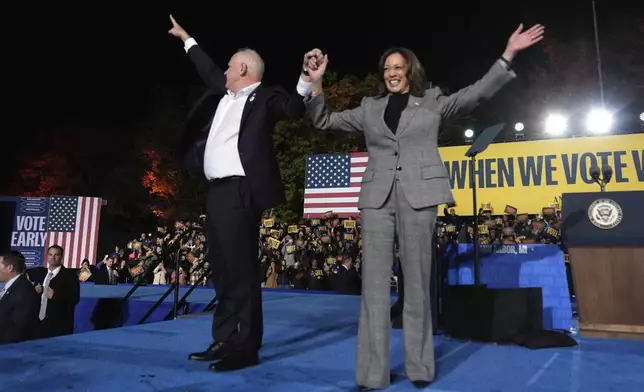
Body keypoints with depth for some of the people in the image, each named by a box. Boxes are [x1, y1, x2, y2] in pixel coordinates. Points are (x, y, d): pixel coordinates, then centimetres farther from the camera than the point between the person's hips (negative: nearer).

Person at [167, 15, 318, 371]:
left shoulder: (266, 97, -2)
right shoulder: (225, 92, 21)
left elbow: (294, 108, -18)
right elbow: (208, 70, 37)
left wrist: (307, 79, -32)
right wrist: (185, 38, 48)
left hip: (240, 192, -9)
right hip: (217, 191, 9)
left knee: (241, 272, -7)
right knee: (222, 272, 13)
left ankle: (246, 348, 3)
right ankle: (224, 341, 23)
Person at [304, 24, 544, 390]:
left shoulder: (433, 102, 13)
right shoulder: (369, 108, 18)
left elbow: (477, 93, 5)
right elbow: (325, 121, 19)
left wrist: (508, 55, -3)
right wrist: (317, 84, 7)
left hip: (419, 195, -1)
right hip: (377, 197, 2)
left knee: (417, 282, 2)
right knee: (375, 283, -3)